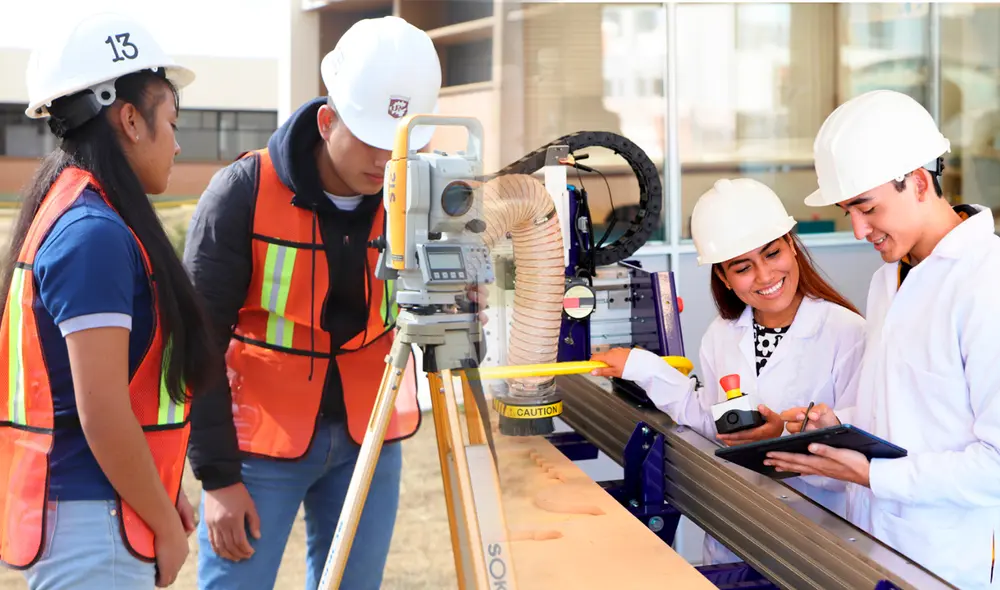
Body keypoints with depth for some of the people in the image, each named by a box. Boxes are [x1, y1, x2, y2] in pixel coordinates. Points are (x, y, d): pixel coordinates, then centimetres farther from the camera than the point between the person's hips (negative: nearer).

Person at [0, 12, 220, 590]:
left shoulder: (66, 211, 10)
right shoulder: (96, 234, -18)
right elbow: (101, 411, -20)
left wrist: (164, 495, 15)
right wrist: (166, 526, -10)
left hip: (66, 515, 9)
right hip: (92, 527, -9)